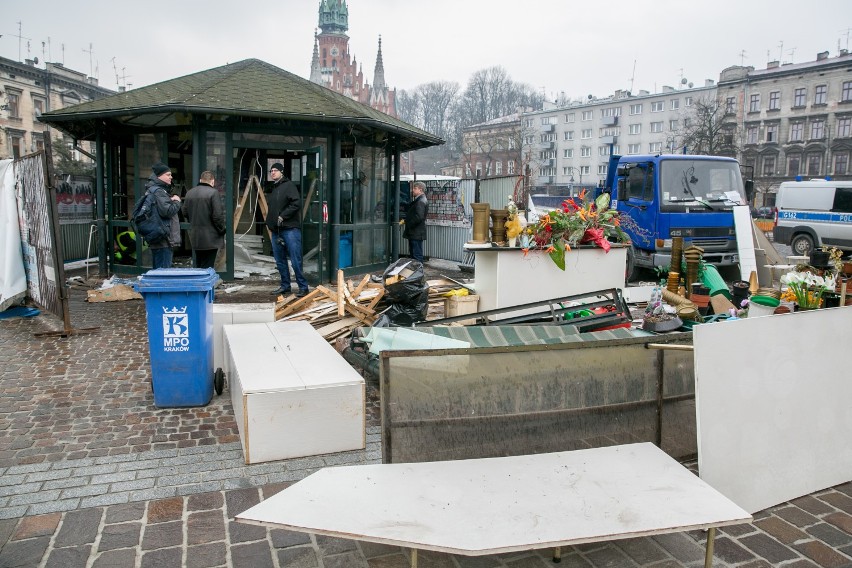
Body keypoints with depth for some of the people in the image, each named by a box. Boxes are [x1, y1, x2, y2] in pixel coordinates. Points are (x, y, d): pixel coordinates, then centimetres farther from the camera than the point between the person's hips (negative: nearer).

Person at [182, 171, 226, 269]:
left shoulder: (189, 193, 8)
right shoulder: (213, 192, -13)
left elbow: (185, 212, 14)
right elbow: (218, 215, -17)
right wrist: (222, 230, -5)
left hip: (194, 236, 6)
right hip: (210, 238, -6)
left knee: (197, 265, 16)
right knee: (208, 266, -1)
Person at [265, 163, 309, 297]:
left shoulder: (289, 185, -4)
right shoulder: (273, 189, 21)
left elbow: (296, 203, -16)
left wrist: (283, 216, -16)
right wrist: (270, 223, 15)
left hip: (290, 229, -8)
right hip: (276, 230, 9)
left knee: (295, 260, -9)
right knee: (280, 261, 12)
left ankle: (303, 287, -3)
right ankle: (285, 286, 22)